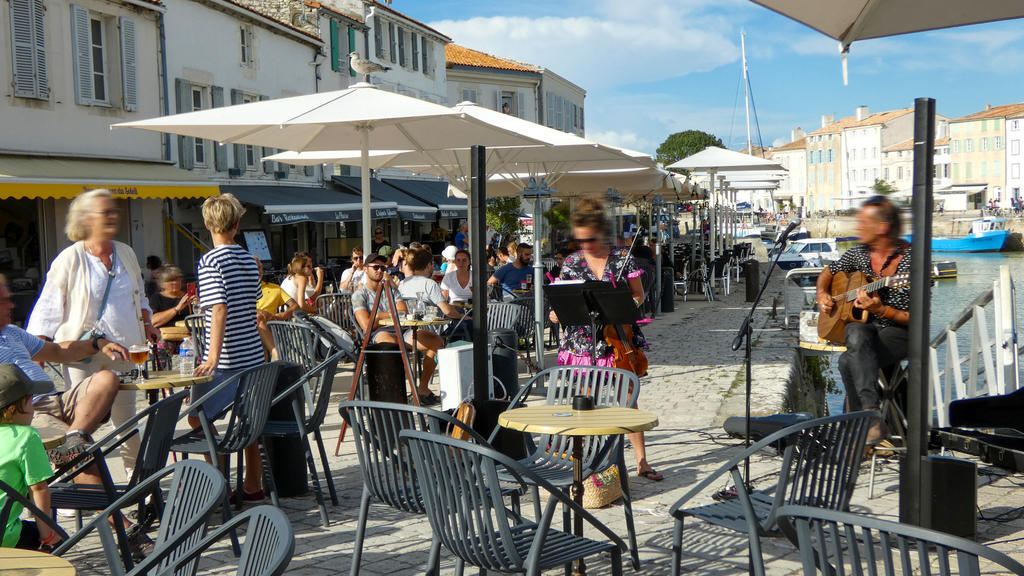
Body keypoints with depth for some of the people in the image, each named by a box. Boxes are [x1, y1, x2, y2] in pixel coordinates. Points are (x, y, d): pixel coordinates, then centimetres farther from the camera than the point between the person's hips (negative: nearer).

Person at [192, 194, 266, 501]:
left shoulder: (211, 260, -12)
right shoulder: (249, 259, 8)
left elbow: (220, 310, -21)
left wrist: (213, 357, -25)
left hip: (225, 360, -7)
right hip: (253, 355, 7)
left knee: (198, 418, 4)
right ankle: (253, 485, 22)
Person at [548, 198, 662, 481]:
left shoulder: (623, 258, -2)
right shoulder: (572, 263, 3)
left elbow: (639, 296, 5)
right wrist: (557, 314, -15)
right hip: (584, 340, 1)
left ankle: (641, 462, 10)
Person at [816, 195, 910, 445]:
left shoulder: (911, 260, -12)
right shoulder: (859, 253, 7)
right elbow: (828, 272, 28)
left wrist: (880, 309, -25)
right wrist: (822, 294, 7)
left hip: (898, 333, -4)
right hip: (863, 326, 4)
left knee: (849, 360, -33)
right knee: (857, 335, -35)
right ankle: (872, 414, -41)